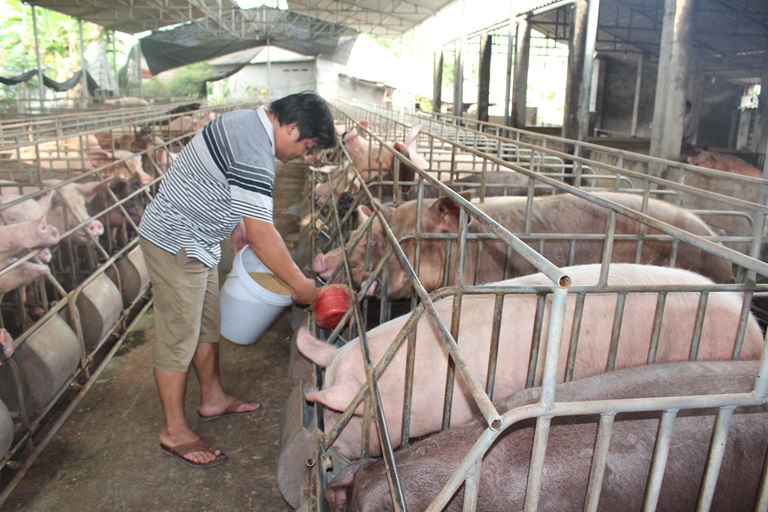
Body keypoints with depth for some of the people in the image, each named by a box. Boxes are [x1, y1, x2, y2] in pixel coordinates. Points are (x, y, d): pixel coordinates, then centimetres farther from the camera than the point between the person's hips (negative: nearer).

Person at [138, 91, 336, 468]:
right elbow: (262, 236, -27)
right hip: (176, 244, -10)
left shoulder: (248, 122, 5)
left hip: (194, 238, 10)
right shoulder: (254, 153, -28)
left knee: (208, 324, 19)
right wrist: (300, 285, -17)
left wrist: (236, 228, 13)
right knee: (179, 338, 1)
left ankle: (212, 399, 36)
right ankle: (174, 432, 16)